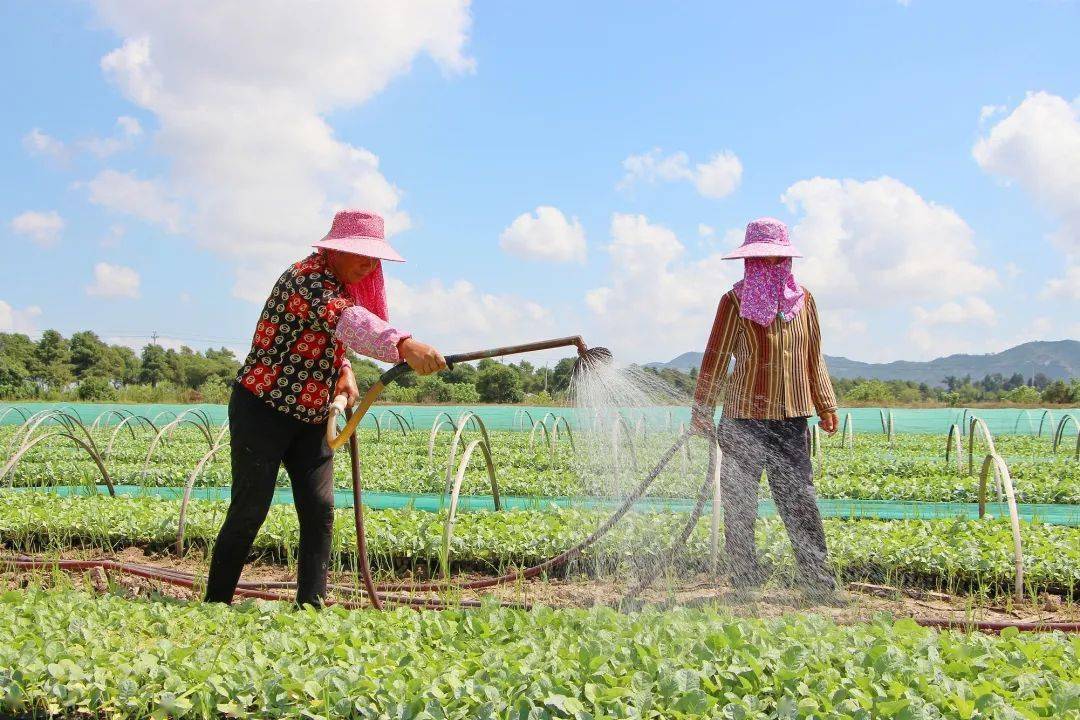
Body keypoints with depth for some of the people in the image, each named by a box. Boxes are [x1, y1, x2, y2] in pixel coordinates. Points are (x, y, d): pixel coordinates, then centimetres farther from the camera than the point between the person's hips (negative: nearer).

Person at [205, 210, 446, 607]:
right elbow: (348, 320, -42)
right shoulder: (306, 278, -21)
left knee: (320, 511, -2)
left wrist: (344, 370, 3)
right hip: (263, 409, -8)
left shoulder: (341, 285, 9)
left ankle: (310, 605, 1)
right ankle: (215, 601, 14)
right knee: (250, 510, -1)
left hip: (310, 418, 8)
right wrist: (403, 344, -58)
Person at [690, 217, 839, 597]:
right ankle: (745, 582, 10)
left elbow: (813, 357, 18)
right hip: (744, 413, -2)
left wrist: (825, 405, 17)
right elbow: (716, 358, 0)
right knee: (738, 500, 0)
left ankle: (819, 579, 10)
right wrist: (702, 412, 0)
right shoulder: (736, 301, -2)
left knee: (799, 498, 2)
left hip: (792, 415, 2)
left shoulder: (803, 299, 9)